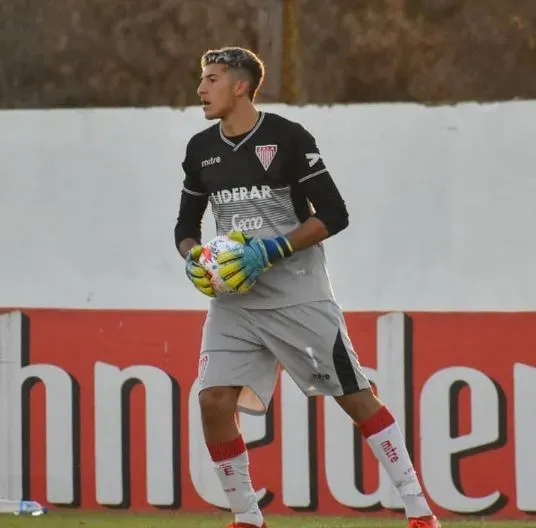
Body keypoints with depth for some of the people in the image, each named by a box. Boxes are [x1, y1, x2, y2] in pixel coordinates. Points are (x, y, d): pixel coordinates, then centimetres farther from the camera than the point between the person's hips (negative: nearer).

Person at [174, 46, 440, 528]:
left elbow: (333, 215, -11)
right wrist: (193, 258, -4)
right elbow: (187, 224, 18)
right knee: (214, 401, -9)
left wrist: (271, 251, -19)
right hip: (233, 303, 5)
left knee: (356, 395, -5)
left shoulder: (287, 138, -9)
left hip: (299, 298, -5)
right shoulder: (201, 150, 7)